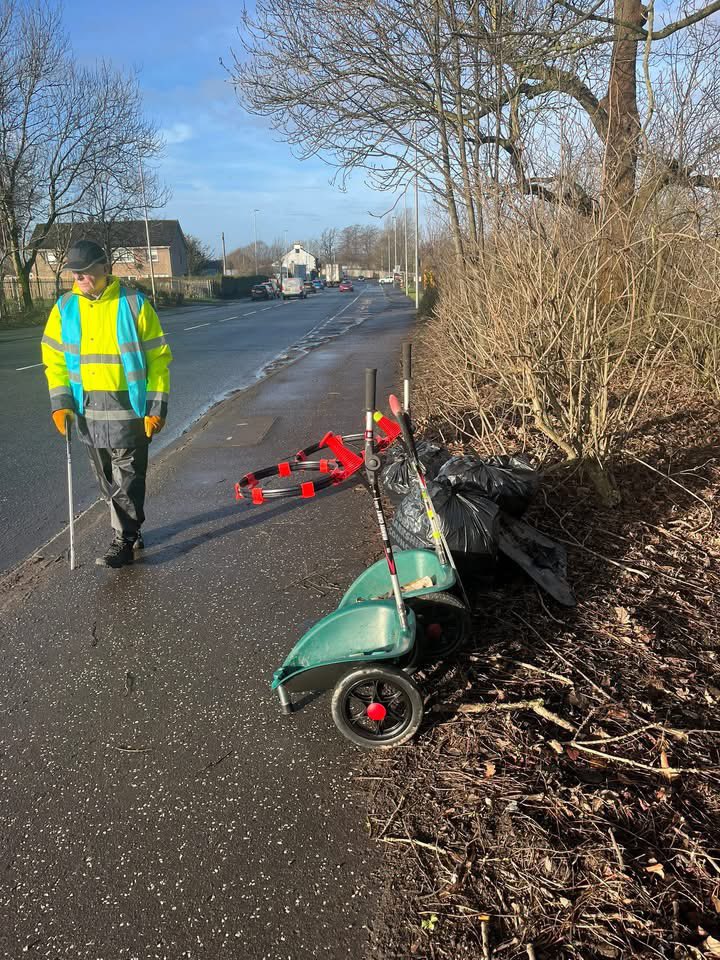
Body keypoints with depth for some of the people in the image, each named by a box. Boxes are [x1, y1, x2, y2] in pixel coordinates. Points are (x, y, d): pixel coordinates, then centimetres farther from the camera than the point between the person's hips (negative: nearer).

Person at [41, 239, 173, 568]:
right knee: (107, 480, 13)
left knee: (127, 479, 0)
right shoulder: (65, 308, 6)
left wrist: (156, 407, -9)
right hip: (87, 410, 5)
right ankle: (131, 529, 29)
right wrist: (60, 402, -1)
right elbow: (54, 358, 11)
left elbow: (158, 358, -5)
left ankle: (124, 541, 10)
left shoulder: (133, 304, -6)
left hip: (129, 408, -5)